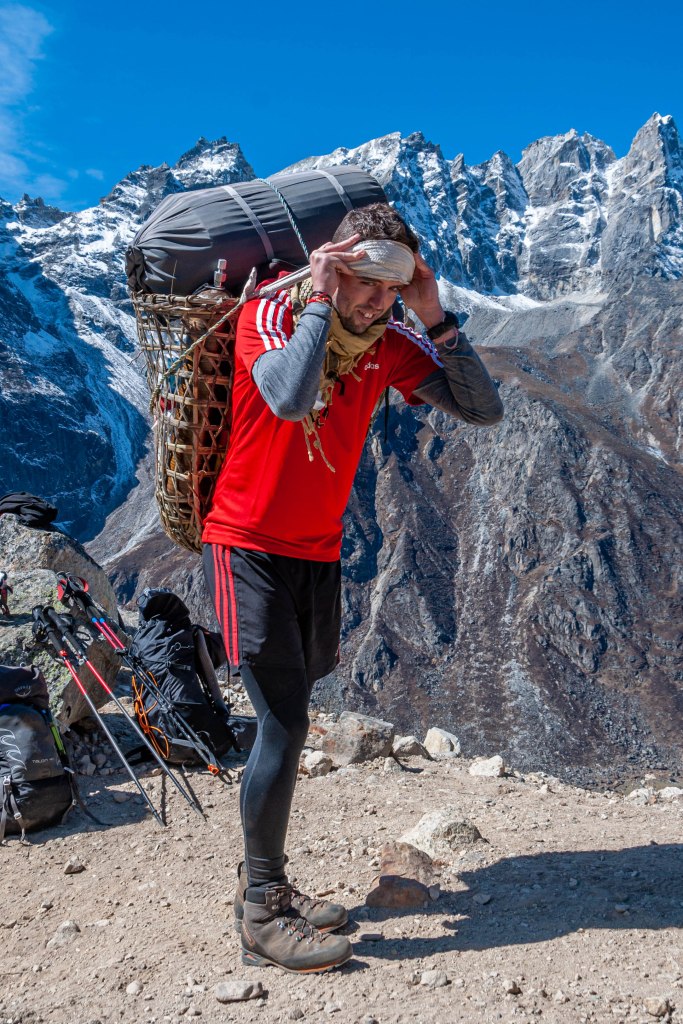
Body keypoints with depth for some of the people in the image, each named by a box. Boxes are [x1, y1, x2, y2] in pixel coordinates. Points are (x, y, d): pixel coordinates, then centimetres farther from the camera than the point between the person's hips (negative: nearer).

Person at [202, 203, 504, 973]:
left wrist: (435, 319, -12)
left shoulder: (391, 347, 1)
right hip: (248, 548, -6)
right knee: (285, 723, -8)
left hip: (318, 554, 6)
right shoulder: (269, 316, -13)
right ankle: (262, 919, 7)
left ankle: (261, 882, 29)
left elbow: (484, 411, -6)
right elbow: (290, 399, -35)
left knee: (286, 722, 12)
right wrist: (322, 300, -24)